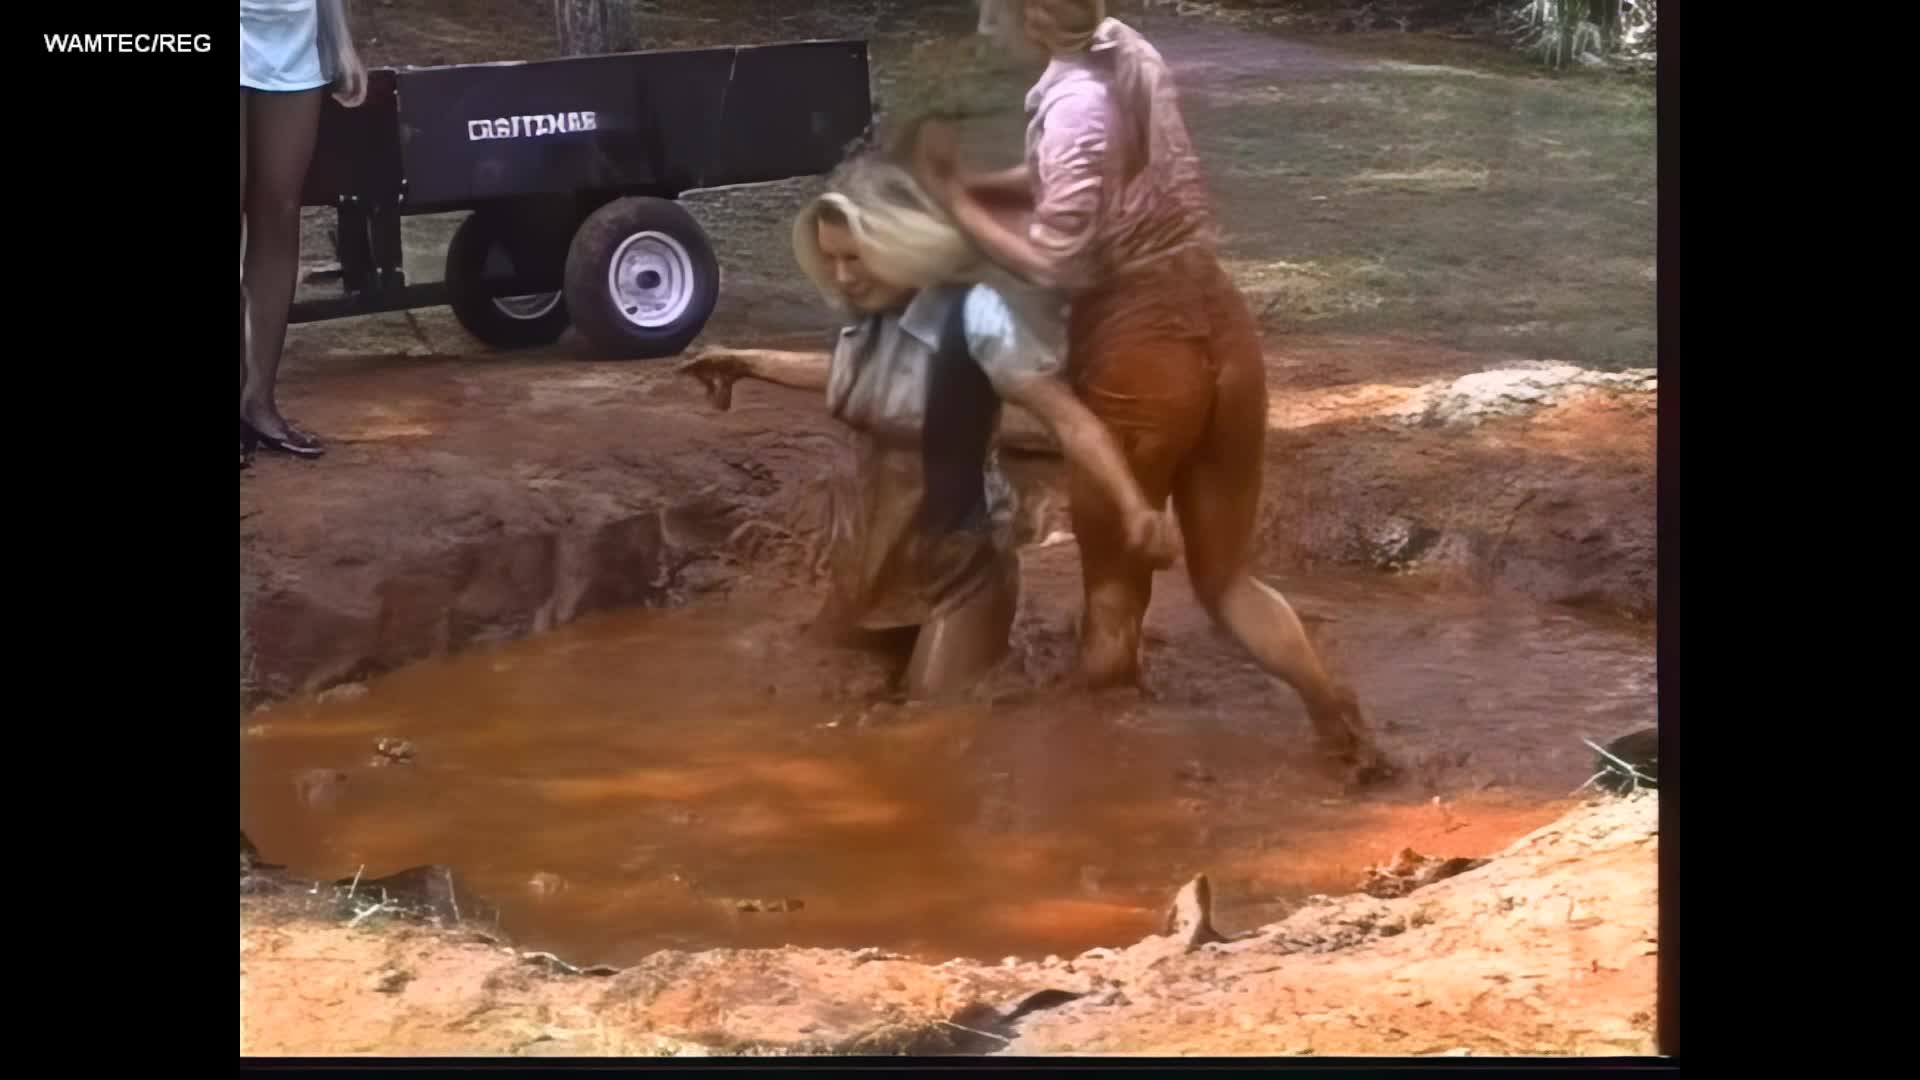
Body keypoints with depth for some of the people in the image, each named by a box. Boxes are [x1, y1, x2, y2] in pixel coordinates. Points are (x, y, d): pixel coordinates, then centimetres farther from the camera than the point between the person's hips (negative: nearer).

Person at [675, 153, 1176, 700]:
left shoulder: (974, 315, -25)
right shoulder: (868, 315, -3)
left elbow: (1069, 418, -28)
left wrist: (1134, 507, -42)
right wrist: (749, 363, 21)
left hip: (958, 557, -7)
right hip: (873, 546, 7)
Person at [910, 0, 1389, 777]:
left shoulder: (1075, 101, -20)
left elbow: (1056, 261, -20)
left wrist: (953, 198, -11)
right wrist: (964, 182, 5)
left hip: (1140, 355, -8)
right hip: (1217, 333, 8)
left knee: (1114, 589, 13)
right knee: (1227, 578, 17)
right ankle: (1344, 728, 5)